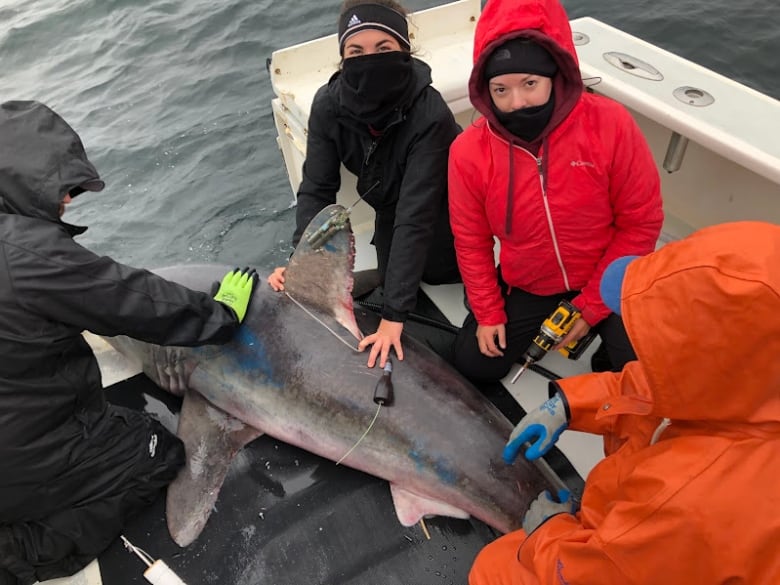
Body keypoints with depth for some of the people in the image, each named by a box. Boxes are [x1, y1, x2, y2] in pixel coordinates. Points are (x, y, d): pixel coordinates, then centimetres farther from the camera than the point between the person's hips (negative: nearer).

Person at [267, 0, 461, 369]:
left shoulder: (429, 113, -38)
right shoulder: (329, 105, -25)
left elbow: (416, 215, -42)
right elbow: (317, 189, -20)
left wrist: (394, 314, -43)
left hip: (443, 209, -3)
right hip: (391, 206, 4)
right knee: (392, 280, 12)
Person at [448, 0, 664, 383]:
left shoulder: (609, 124, -22)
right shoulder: (468, 151, -18)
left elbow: (641, 223, -14)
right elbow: (471, 242, -4)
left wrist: (592, 305, -14)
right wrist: (488, 313, -4)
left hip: (607, 282, -1)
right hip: (526, 287, 2)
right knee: (475, 364, 1)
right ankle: (540, 324, 25)